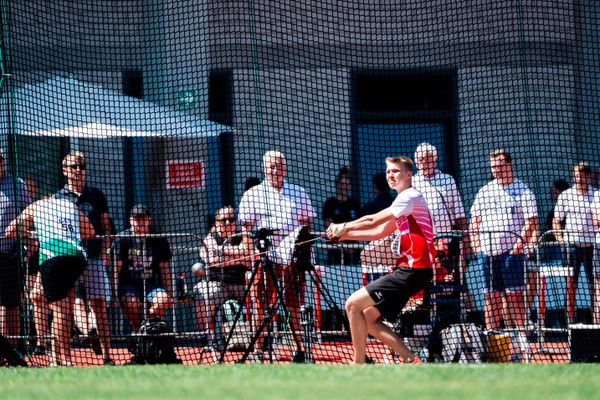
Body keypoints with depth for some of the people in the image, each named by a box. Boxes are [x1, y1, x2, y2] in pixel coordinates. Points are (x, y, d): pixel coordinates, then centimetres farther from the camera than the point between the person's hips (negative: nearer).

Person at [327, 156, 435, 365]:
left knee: (353, 304, -12)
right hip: (409, 269, 10)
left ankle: (358, 363, -7)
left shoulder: (410, 197, -8)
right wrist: (345, 235, 15)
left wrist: (343, 228, 3)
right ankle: (410, 360, 6)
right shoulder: (405, 200, 24)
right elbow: (379, 232, 25)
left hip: (412, 270, -10)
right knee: (367, 318, 9)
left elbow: (372, 221, -11)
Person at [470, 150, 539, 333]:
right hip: (487, 249, 4)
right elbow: (475, 219, 17)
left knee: (514, 294, -7)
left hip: (512, 249, -4)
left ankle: (520, 329, -6)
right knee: (491, 295, 4)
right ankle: (490, 331, 6)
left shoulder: (522, 191, 3)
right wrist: (475, 241, 4)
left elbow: (531, 221, -3)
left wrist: (521, 241, -14)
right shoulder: (484, 191, 16)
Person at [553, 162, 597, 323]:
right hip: (571, 244, 0)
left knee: (594, 284, 3)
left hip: (591, 244, 0)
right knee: (571, 283, 0)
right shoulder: (565, 196, 6)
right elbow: (556, 221, 10)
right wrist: (559, 237, -3)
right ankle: (570, 318, 2)